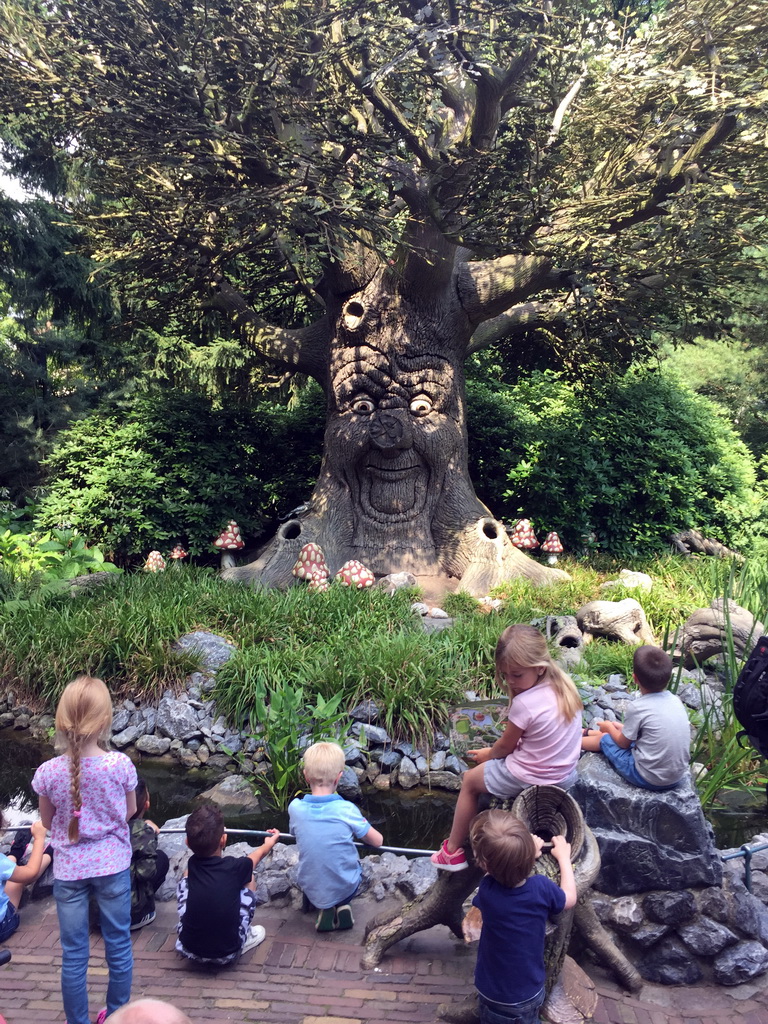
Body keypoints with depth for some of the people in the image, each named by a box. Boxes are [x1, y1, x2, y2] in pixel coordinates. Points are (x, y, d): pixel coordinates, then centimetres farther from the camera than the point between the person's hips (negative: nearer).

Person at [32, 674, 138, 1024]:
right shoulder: (120, 765, -19)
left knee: (74, 955, 14)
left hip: (69, 870, 1)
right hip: (113, 866, 0)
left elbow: (48, 823, 1)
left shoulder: (48, 772, -16)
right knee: (119, 946, 17)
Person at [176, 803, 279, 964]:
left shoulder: (192, 865, -5)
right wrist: (270, 842, 37)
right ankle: (244, 937, 22)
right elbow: (257, 855, 15)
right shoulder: (235, 868, -10)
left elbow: (196, 843, 23)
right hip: (227, 954, -2)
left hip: (188, 950, 2)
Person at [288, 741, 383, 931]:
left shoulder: (295, 808, -14)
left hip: (311, 890, 1)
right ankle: (342, 906, 7)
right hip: (345, 888, -1)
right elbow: (378, 841, -9)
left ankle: (323, 908, 9)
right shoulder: (347, 810, -22)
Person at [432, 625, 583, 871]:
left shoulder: (524, 703, -28)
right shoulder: (565, 685, -6)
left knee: (469, 781, 16)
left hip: (528, 778, -8)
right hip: (565, 774, 8)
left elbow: (505, 746, -11)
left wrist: (488, 754, 11)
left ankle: (453, 851, 24)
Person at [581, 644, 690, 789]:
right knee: (623, 729, 24)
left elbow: (623, 743, -5)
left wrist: (609, 727, 17)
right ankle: (587, 732, 50)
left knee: (604, 738, 16)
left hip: (649, 779, -6)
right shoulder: (676, 700, -3)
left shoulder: (638, 707, -20)